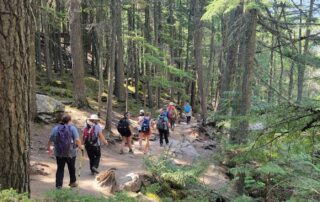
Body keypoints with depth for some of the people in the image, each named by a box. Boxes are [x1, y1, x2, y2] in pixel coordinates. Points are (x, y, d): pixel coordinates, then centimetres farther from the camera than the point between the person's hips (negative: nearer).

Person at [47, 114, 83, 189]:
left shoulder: (55, 128, 1)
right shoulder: (72, 128, -8)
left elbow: (50, 140, 2)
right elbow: (77, 140, -18)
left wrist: (49, 148, 17)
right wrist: (80, 146, -3)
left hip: (59, 153, 2)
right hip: (71, 153, -2)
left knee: (60, 169, 10)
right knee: (71, 168, 18)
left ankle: (58, 185, 5)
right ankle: (73, 182, 34)